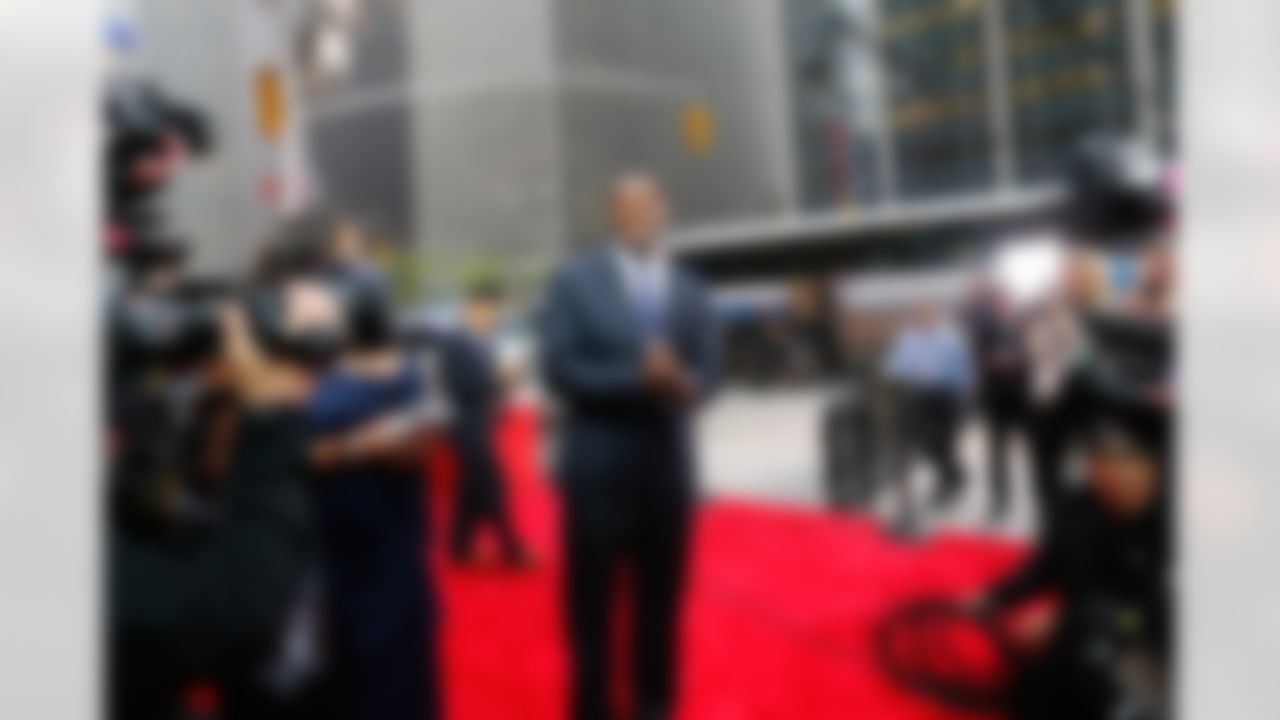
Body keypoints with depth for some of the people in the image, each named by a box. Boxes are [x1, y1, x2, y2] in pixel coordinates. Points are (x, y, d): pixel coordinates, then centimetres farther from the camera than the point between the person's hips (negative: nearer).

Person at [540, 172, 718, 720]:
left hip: (668, 464, 4)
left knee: (660, 601, 12)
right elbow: (560, 369, -10)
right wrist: (639, 375, -21)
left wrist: (681, 383, -17)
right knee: (592, 603, 5)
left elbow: (705, 372, 7)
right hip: (598, 464, -3)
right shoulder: (575, 281, -2)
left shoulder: (690, 290, 10)